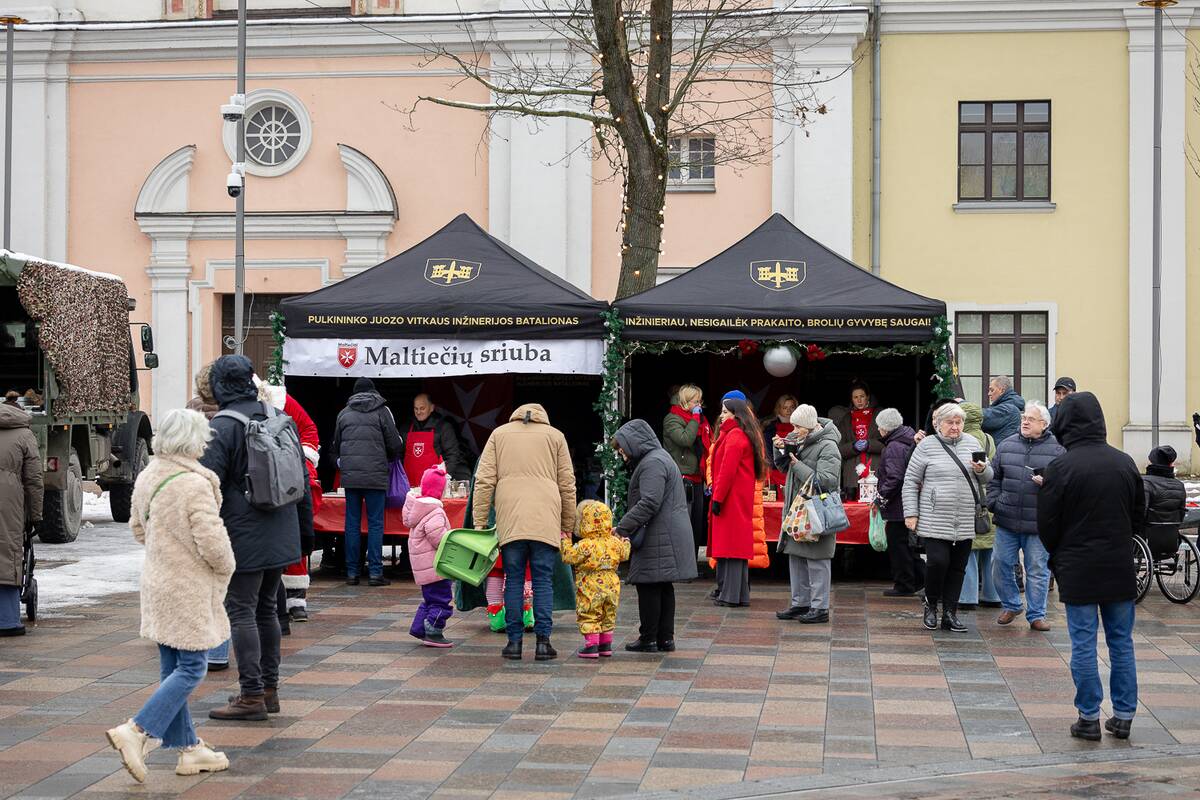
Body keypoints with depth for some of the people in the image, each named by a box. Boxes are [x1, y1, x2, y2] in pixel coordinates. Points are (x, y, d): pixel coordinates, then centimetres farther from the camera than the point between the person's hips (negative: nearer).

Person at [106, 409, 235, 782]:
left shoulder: (147, 476, 4)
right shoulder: (195, 485, -21)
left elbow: (138, 526, 17)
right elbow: (212, 541, -22)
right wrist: (225, 567, -3)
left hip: (158, 582, 9)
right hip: (189, 589, -9)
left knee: (172, 668, 12)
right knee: (191, 668, -1)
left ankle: (189, 748, 20)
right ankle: (136, 731, -11)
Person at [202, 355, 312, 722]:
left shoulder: (220, 428, -13)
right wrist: (305, 527, 23)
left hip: (244, 539, -7)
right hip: (280, 536, 7)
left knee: (241, 611, -3)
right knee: (266, 608, 16)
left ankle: (252, 695, -5)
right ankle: (269, 688, 22)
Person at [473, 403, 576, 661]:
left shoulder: (499, 434, 15)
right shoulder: (555, 435, 14)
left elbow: (484, 481, 7)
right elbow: (567, 485, 12)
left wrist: (479, 522, 8)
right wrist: (567, 527, 18)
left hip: (510, 520, 0)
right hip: (546, 521, 0)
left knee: (513, 580, 5)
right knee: (543, 580, 3)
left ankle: (514, 641, 4)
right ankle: (543, 641, -1)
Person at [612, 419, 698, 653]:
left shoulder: (652, 463, -14)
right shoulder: (660, 457, 21)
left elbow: (649, 503, -23)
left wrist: (621, 528, -20)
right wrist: (627, 527, 13)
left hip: (658, 537, -11)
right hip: (669, 535, 11)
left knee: (649, 586, -5)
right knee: (664, 588, 12)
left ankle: (648, 639, -1)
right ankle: (665, 638, 16)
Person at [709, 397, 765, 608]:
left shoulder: (734, 436, -14)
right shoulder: (747, 435, 17)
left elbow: (727, 471, -19)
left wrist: (717, 498, -16)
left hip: (732, 498, -10)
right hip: (742, 498, 10)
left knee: (730, 544, -8)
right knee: (738, 543, 12)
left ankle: (730, 595, -9)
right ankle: (740, 594, 15)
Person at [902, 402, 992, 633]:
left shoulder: (972, 443, 11)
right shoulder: (927, 446, 0)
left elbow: (988, 477, 17)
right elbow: (911, 481, 1)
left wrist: (981, 470, -7)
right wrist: (911, 513, -5)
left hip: (966, 522, 4)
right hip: (935, 521, -4)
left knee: (958, 567, 6)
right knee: (938, 561, -14)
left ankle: (950, 614, 13)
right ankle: (931, 605, 10)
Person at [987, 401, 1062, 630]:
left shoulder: (1058, 448, -1)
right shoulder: (1006, 445, 9)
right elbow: (994, 477, 15)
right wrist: (994, 502, 4)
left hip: (1039, 524, -3)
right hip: (1006, 521, 3)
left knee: (1038, 570, 3)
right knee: (1002, 564, 7)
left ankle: (1036, 614, 14)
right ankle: (1010, 606, 27)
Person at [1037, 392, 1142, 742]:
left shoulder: (1060, 468, -13)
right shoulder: (1125, 463, 1)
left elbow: (1046, 523, -7)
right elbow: (1138, 513, 11)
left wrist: (1059, 556, 11)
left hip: (1078, 570, -4)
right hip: (1120, 568, 4)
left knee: (1083, 644, 2)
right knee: (1121, 642, 11)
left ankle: (1089, 718, 5)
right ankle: (1123, 716, 14)